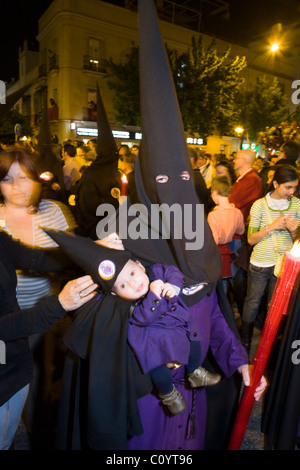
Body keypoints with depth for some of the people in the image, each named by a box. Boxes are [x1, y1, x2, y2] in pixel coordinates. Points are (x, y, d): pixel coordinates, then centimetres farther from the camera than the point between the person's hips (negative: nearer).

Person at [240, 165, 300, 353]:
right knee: (252, 302, 11)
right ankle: (245, 341, 31)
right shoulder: (260, 205, -9)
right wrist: (271, 227, -21)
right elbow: (251, 239, -7)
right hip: (260, 264, -2)